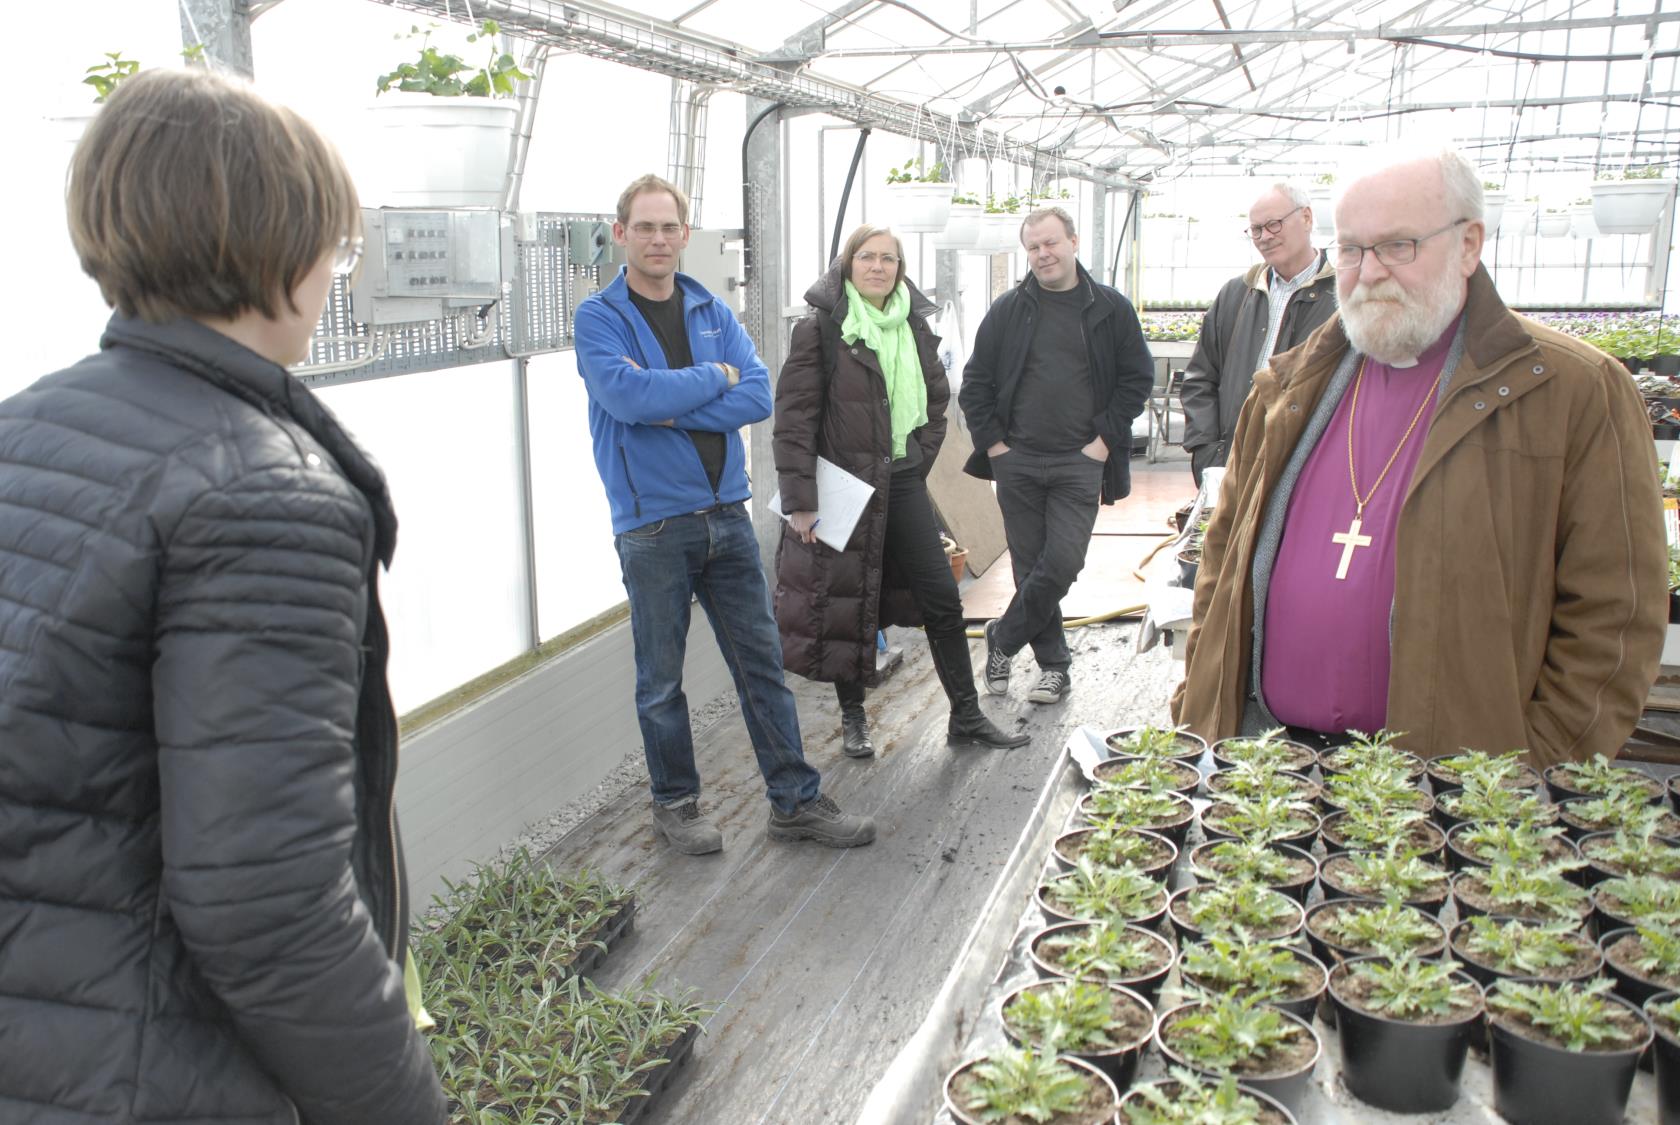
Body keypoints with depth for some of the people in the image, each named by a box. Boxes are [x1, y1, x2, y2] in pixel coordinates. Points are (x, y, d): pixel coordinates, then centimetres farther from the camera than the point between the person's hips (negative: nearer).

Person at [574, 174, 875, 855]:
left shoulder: (713, 312, 9)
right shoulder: (599, 317, -3)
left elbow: (759, 395, -4)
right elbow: (627, 396, -21)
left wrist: (670, 408, -15)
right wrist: (714, 377, -8)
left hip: (726, 513, 4)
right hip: (652, 524, -4)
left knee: (761, 662, 8)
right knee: (661, 678, 8)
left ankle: (796, 802, 18)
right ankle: (675, 802, 27)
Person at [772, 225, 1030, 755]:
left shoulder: (916, 328, 8)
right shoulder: (820, 328, -8)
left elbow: (936, 403, 20)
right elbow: (794, 418, -11)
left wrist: (918, 461, 8)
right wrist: (799, 501, -15)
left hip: (902, 483, 5)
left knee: (943, 600, 4)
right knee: (846, 605, 6)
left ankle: (966, 715, 16)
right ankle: (853, 718, 25)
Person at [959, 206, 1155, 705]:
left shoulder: (1111, 308, 3)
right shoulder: (1007, 310, 5)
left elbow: (1137, 379, 6)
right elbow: (975, 383, 8)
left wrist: (1105, 439, -3)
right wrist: (993, 442, -1)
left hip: (1080, 462, -1)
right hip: (1017, 460, 1)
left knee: (1062, 565, -9)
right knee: (1030, 566, 5)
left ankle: (1002, 638, 14)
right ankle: (1054, 663, 20)